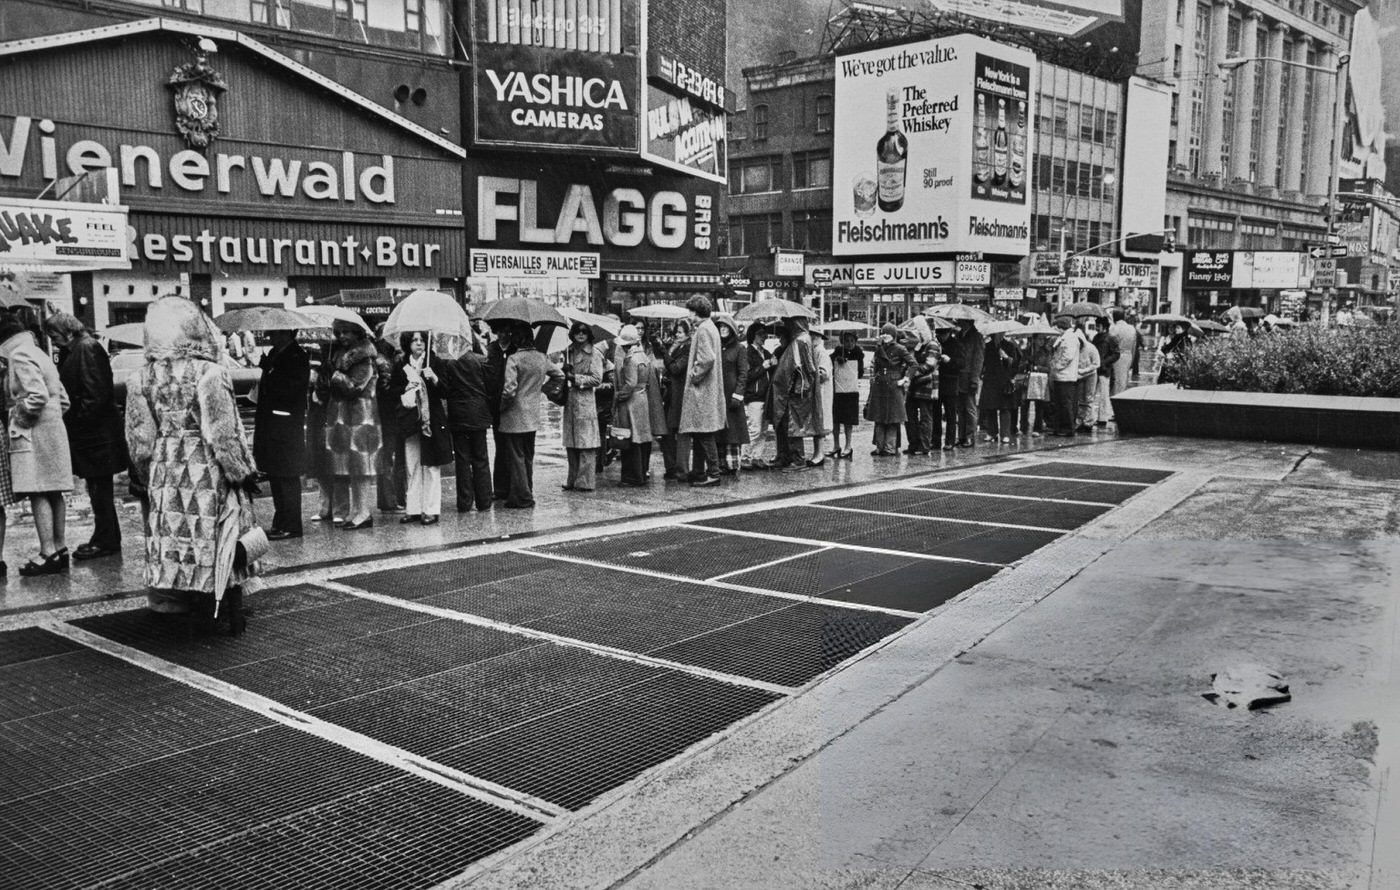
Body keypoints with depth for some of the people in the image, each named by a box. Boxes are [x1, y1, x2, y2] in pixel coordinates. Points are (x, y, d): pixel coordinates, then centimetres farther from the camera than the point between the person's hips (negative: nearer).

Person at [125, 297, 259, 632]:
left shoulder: (141, 379, 0)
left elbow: (139, 440, 4)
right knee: (223, 545, 6)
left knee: (173, 539, 12)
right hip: (209, 476, -4)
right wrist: (244, 472, -5)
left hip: (165, 477, 4)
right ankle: (230, 613, 13)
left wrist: (149, 475, 18)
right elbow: (223, 434, -15)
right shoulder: (209, 374, -14)